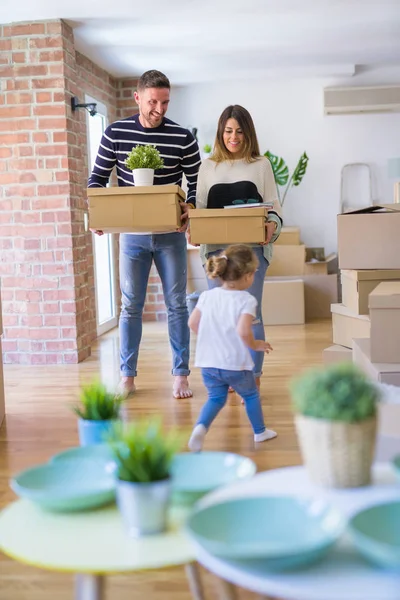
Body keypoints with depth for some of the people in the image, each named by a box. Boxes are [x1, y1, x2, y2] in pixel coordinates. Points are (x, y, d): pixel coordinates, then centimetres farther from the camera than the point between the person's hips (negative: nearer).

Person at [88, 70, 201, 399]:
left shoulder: (183, 137, -7)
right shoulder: (115, 133, -3)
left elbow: (198, 183, -1)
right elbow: (98, 178, 5)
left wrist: (189, 208, -21)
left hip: (170, 233, -1)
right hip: (132, 233, 1)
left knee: (176, 304, 5)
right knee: (131, 305, 6)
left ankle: (181, 376, 14)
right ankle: (127, 376, 16)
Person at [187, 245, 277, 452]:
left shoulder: (207, 296, 3)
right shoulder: (247, 300, -14)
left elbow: (193, 323, 6)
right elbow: (243, 331, -26)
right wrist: (256, 345, -7)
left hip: (209, 363, 4)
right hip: (236, 364, -4)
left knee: (216, 398, 19)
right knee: (250, 395, 21)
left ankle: (201, 426, -8)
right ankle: (260, 431, 35)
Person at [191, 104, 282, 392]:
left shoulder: (261, 164, 8)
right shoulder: (208, 166, 13)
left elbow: (273, 206, 5)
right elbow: (200, 208, 10)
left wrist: (273, 225, -17)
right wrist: (193, 230, -10)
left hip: (252, 247, -2)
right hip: (216, 248, 2)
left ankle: (253, 379, 3)